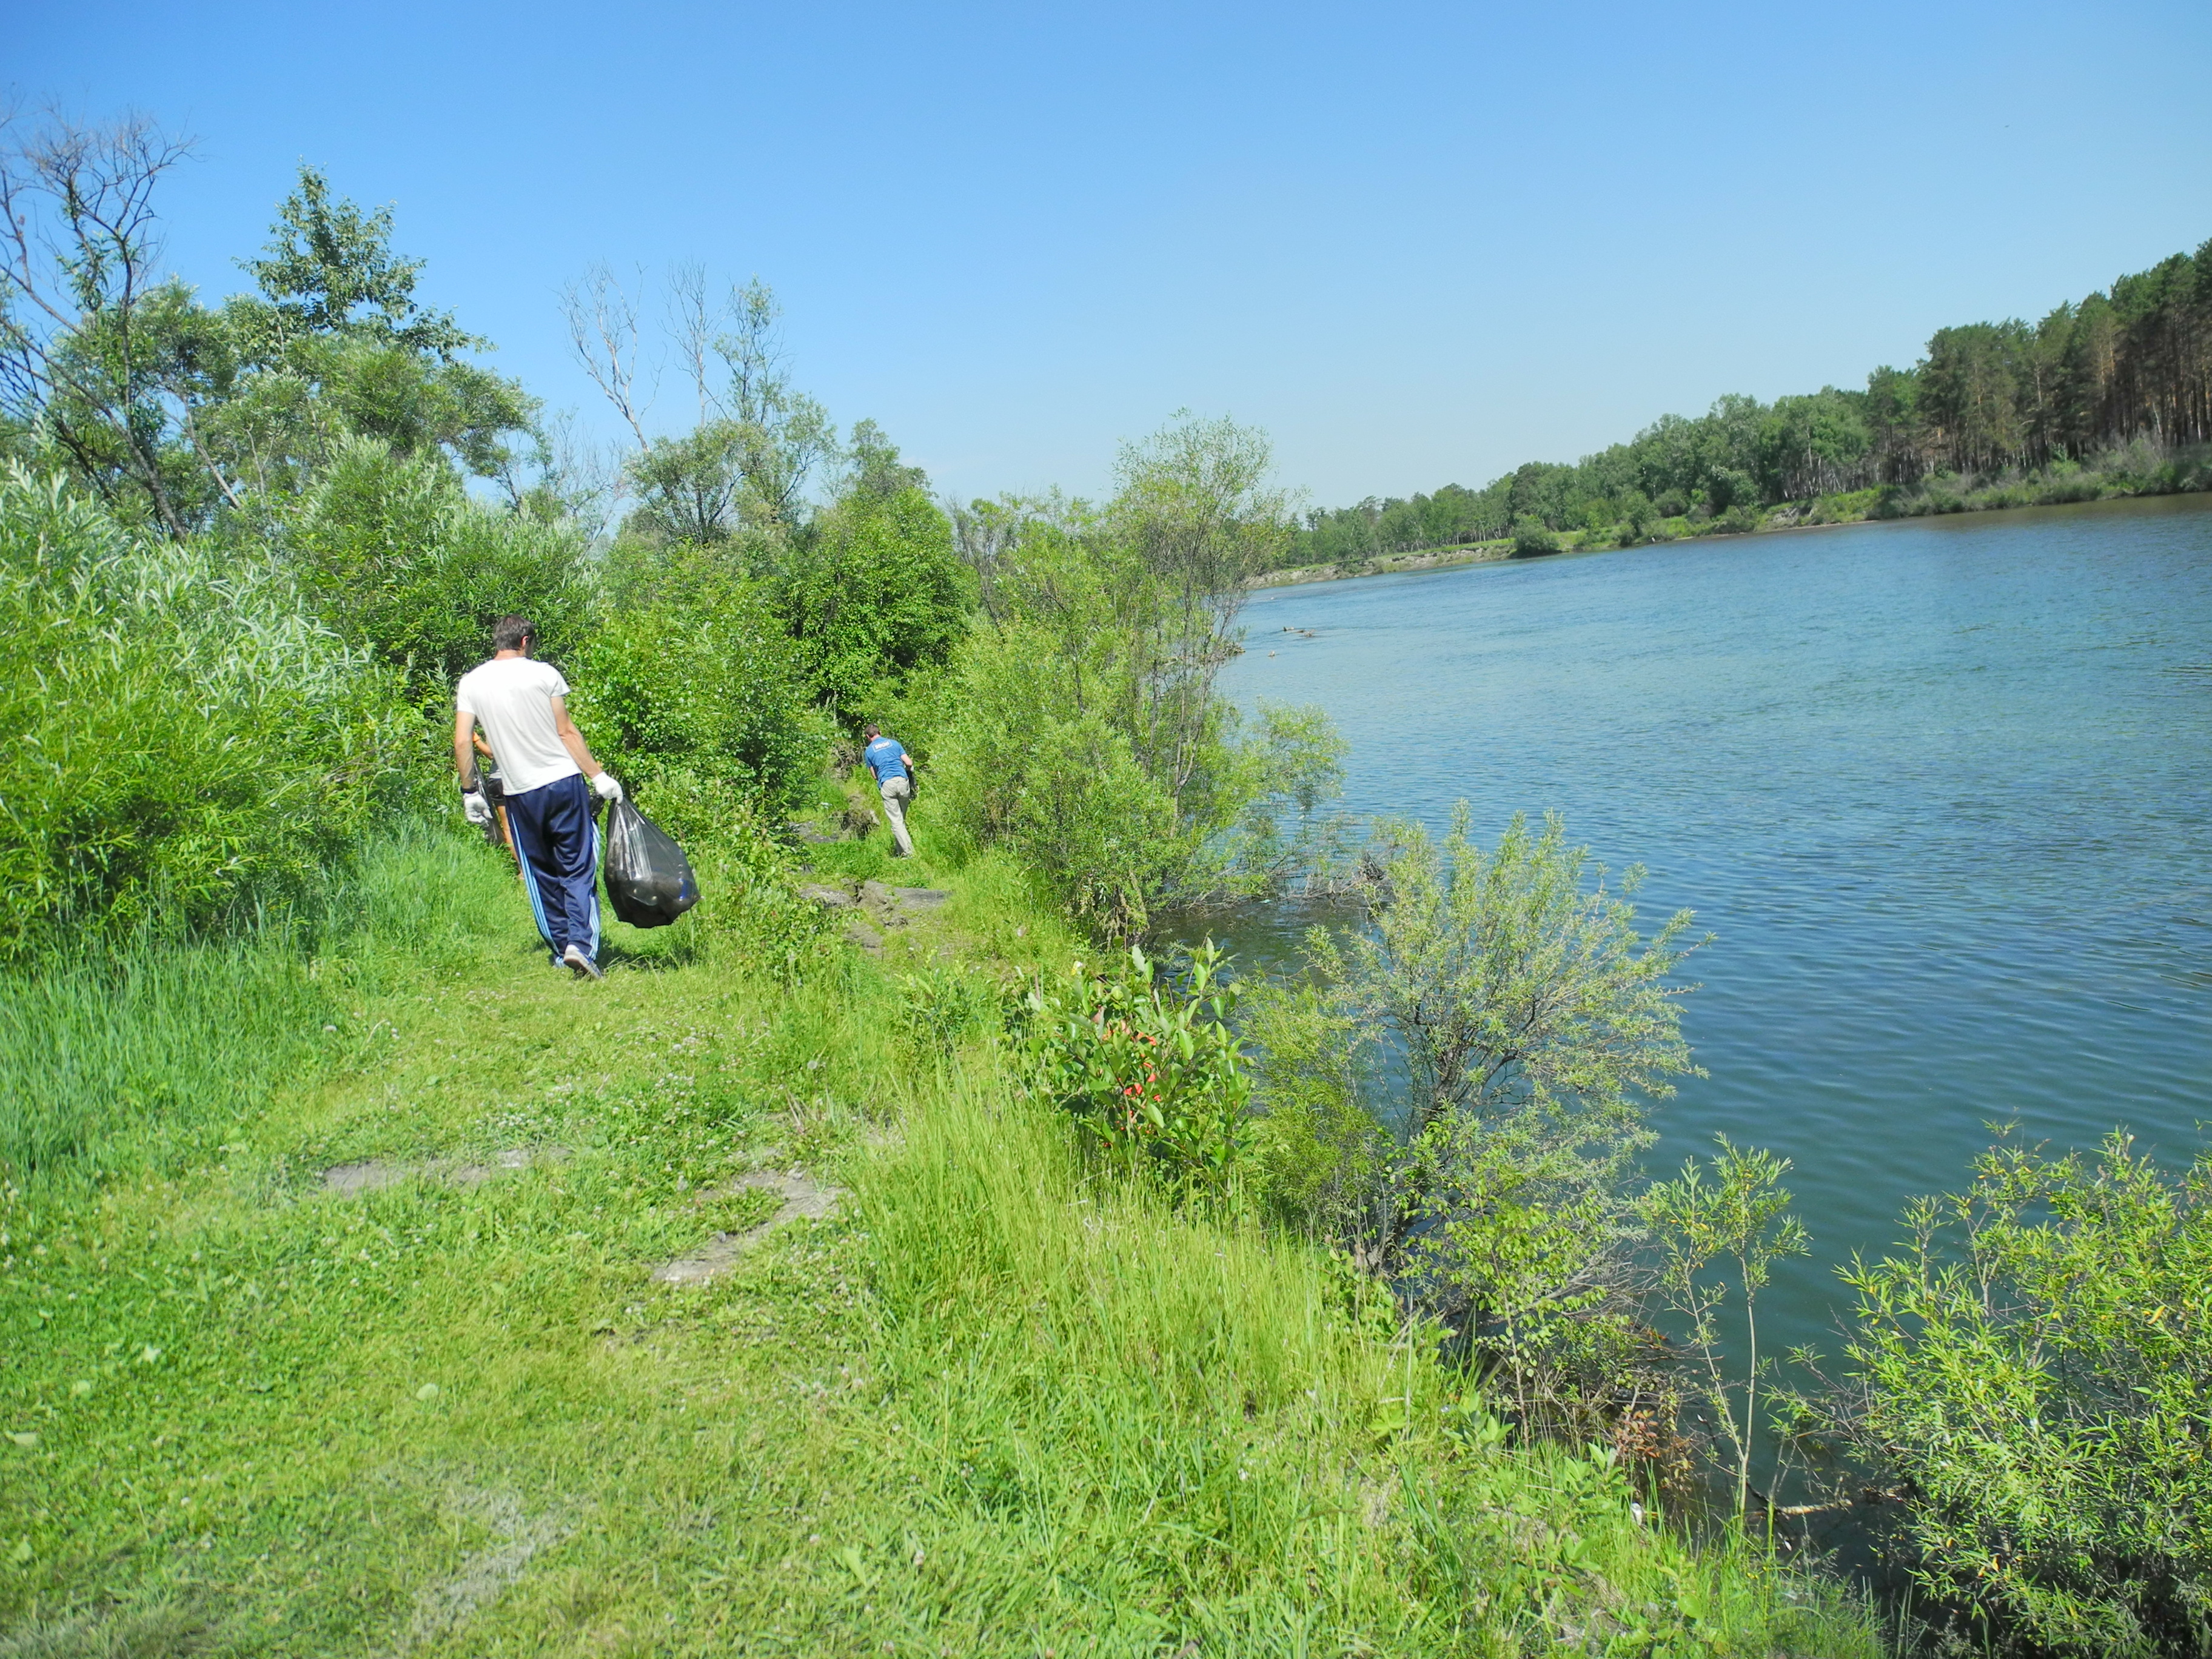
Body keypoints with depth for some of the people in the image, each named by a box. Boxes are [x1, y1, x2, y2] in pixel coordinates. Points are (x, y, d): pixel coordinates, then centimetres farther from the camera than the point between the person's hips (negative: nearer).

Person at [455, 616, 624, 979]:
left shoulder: (471, 683, 4)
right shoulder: (543, 673, -3)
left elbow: (462, 742, 0)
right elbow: (567, 732, -5)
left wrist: (470, 792, 8)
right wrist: (598, 775, -2)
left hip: (520, 793, 2)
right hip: (564, 782, -2)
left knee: (540, 875, 15)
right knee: (578, 868, 2)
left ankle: (561, 948, 20)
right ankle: (581, 943, -13)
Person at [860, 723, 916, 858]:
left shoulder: (869, 751, 12)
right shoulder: (893, 743, 15)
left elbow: (875, 775, 16)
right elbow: (909, 763, 10)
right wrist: (905, 768, 32)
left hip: (886, 785, -2)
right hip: (902, 781, 2)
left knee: (896, 821, -2)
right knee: (902, 819, 12)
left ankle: (909, 853, -10)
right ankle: (902, 850, 10)